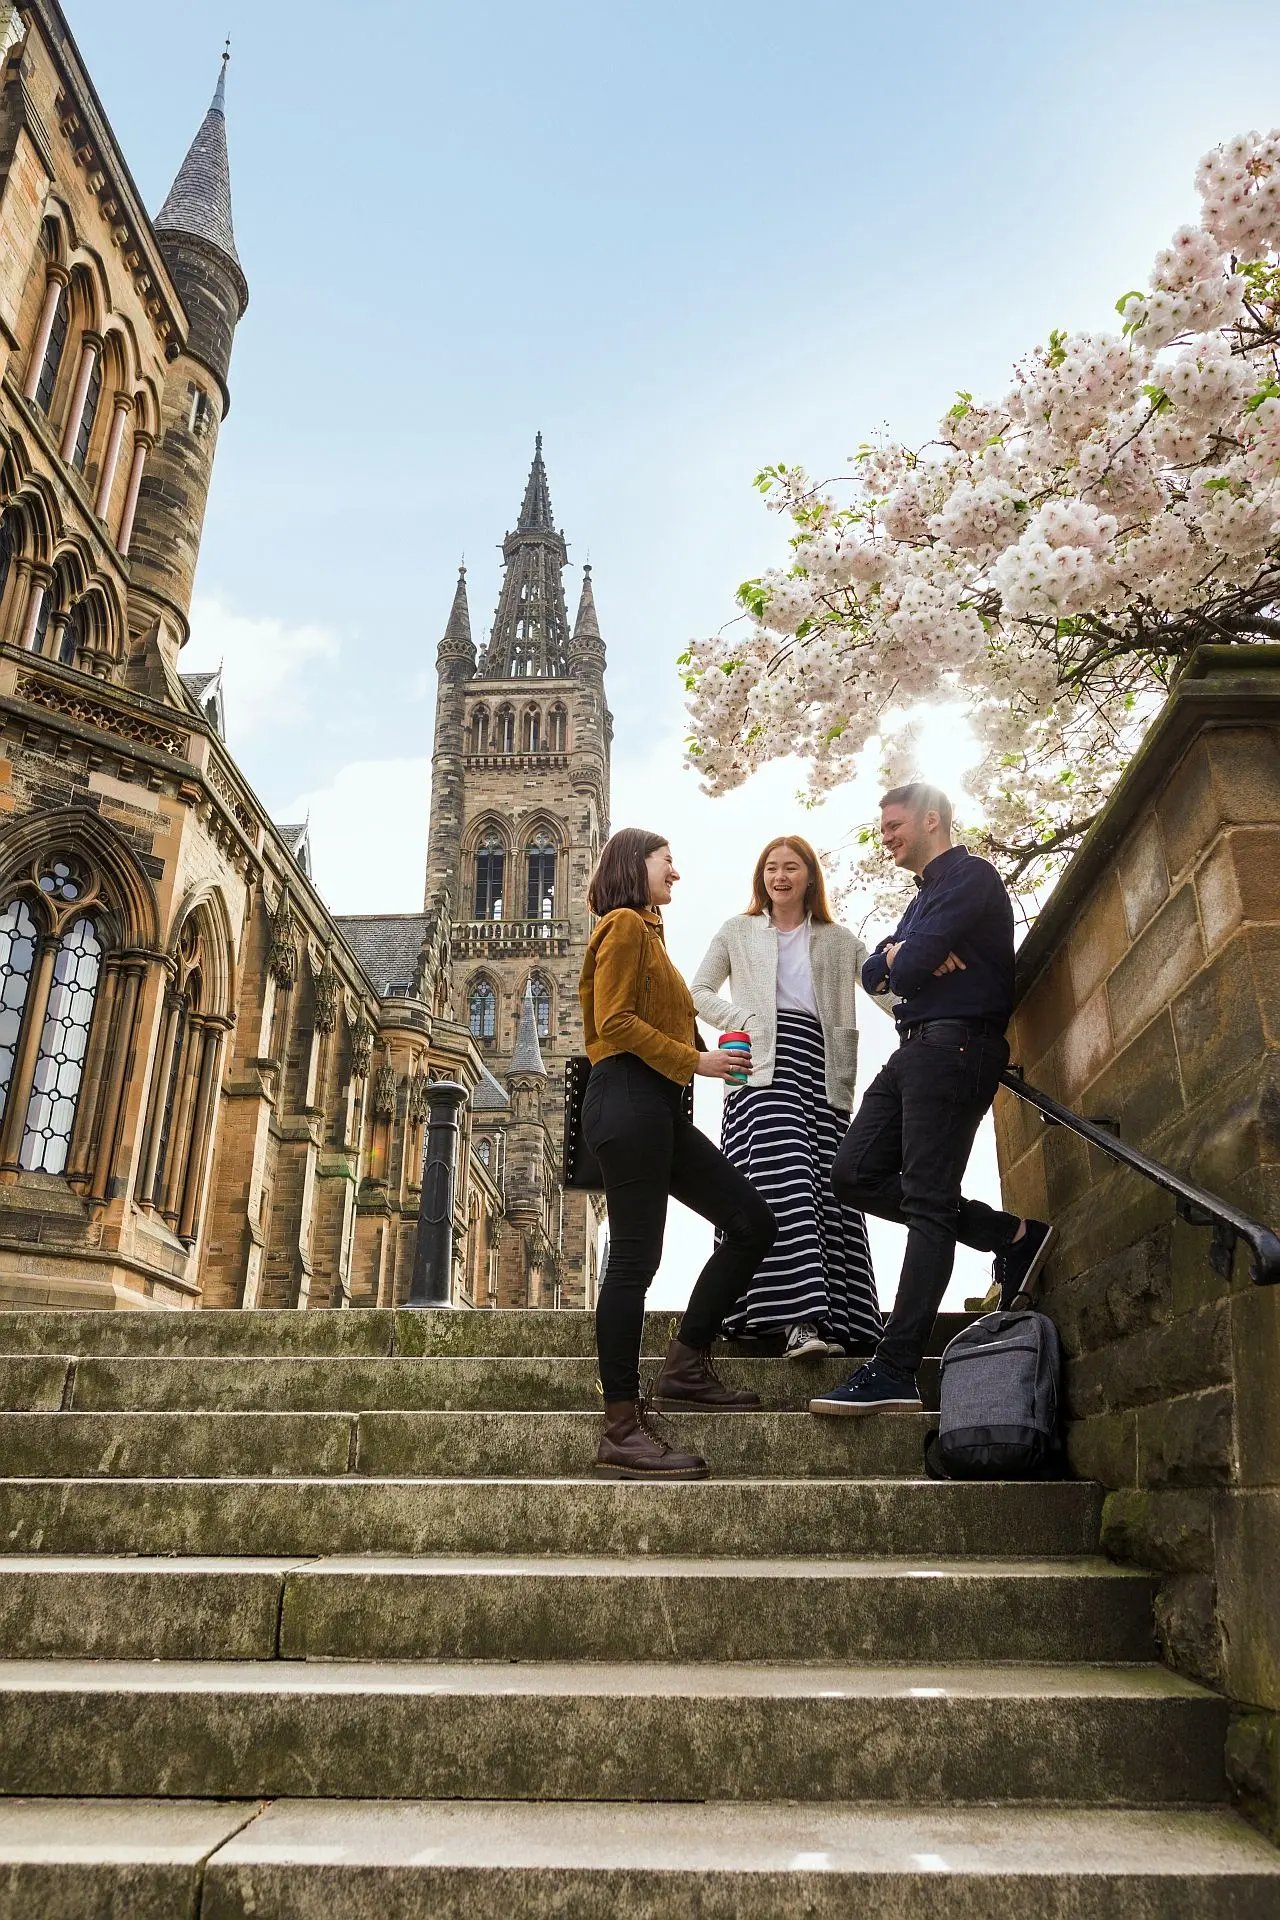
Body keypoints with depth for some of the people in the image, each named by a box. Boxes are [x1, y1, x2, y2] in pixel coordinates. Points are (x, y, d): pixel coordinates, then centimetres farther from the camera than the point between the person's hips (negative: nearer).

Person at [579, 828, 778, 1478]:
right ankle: (622, 1429, -6)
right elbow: (615, 1021, -13)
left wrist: (704, 1057, 8)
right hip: (628, 1100, -10)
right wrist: (694, 1060, -14)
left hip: (657, 1107, 10)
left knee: (752, 1223, 6)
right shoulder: (624, 924, -2)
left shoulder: (646, 932, 27)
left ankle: (687, 1364, 11)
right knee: (634, 1257, -10)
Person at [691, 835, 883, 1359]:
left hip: (819, 1065, 2)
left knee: (827, 1186, -6)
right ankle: (802, 1317, -26)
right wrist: (742, 1021, -1)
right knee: (784, 1178, -19)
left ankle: (838, 1318, -2)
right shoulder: (738, 931, 19)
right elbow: (700, 991, 16)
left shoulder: (838, 940, 21)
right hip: (763, 1063, -2)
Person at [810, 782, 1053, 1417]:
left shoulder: (969, 876, -4)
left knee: (927, 1204, -12)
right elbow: (872, 973, 16)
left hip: (955, 1044, -10)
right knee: (855, 1175, 2)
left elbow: (910, 967, -15)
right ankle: (1011, 1235, 8)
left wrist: (905, 960, 8)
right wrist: (898, 955, -5)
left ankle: (894, 1372, -14)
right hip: (916, 1049, 10)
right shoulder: (924, 898, 27)